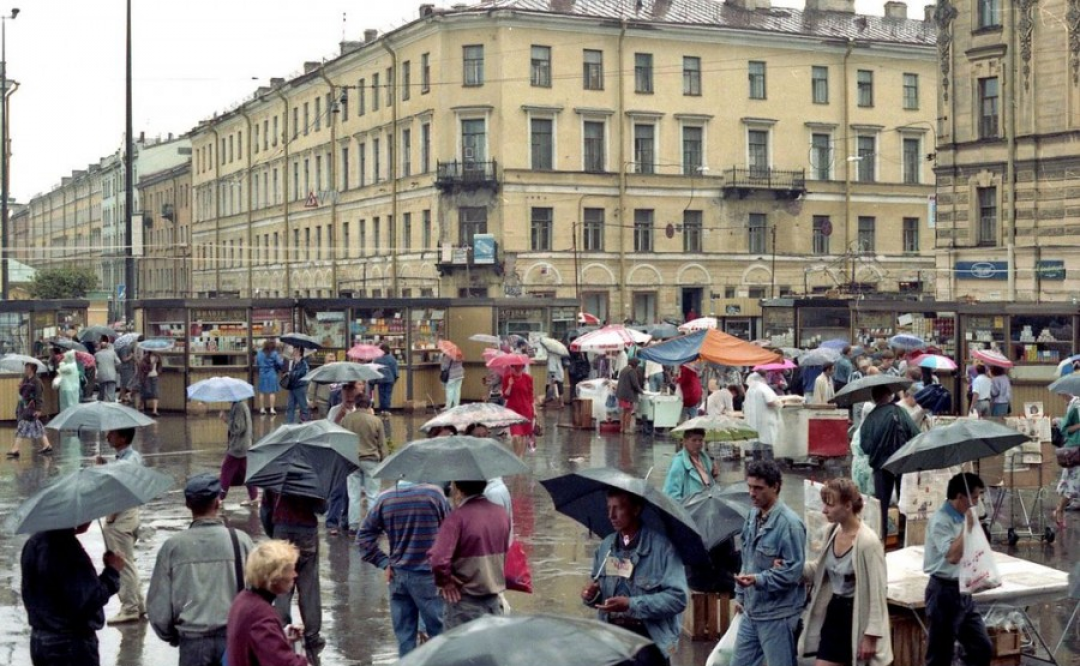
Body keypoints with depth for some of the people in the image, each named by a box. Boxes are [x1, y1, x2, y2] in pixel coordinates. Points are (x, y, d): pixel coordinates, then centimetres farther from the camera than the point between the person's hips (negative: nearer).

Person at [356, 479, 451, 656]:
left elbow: (364, 535, 4)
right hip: (428, 575, -4)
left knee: (404, 635, 10)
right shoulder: (434, 493, -11)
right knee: (438, 630, 5)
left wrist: (384, 563, 4)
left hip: (397, 575, 4)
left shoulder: (385, 498, 0)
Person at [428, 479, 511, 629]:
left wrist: (444, 581, -11)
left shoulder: (458, 516, -18)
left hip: (463, 602, -6)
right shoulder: (502, 514, 3)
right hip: (494, 602, 6)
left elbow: (438, 559, -27)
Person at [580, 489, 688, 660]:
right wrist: (592, 595, -6)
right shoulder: (605, 547, 9)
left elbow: (678, 596, -17)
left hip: (651, 641, -5)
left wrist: (631, 604, -24)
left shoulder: (662, 546, -11)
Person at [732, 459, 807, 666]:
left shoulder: (790, 523, -19)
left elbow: (793, 571, -21)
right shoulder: (753, 515, 7)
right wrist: (740, 594, 19)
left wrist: (759, 580, -31)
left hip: (778, 615, -8)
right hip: (752, 610, 8)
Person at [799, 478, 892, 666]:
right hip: (834, 613, 7)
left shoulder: (867, 542, -21)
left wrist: (871, 635, -19)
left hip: (857, 617, -7)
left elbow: (878, 591, -19)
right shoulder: (834, 532, 2)